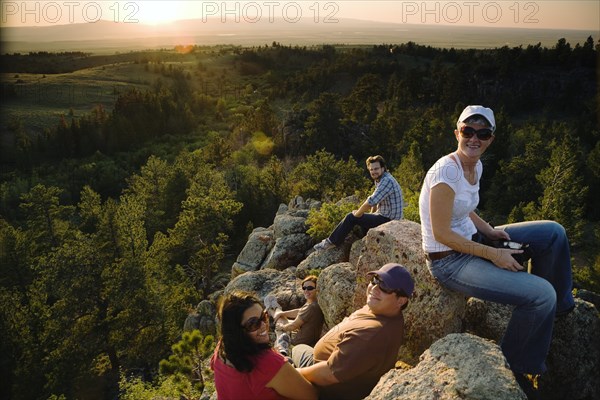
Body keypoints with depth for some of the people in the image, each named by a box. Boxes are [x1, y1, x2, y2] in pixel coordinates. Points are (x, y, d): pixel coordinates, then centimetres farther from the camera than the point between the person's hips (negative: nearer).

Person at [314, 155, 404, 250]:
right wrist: (372, 214, 16)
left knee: (351, 217, -10)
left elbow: (370, 202, -28)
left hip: (387, 220, -10)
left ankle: (331, 242, 1)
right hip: (384, 216, 10)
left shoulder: (387, 181, -23)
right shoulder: (379, 179, 11)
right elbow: (375, 201, 24)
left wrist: (357, 213, -14)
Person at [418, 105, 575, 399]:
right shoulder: (446, 171, -25)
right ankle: (517, 369, 7)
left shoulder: (476, 166, 3)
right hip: (449, 260, -9)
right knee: (542, 295, -16)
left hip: (471, 241, 9)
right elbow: (441, 234, -24)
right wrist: (493, 254, -19)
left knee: (553, 232, 9)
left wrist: (490, 232, -3)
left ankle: (560, 307, 26)